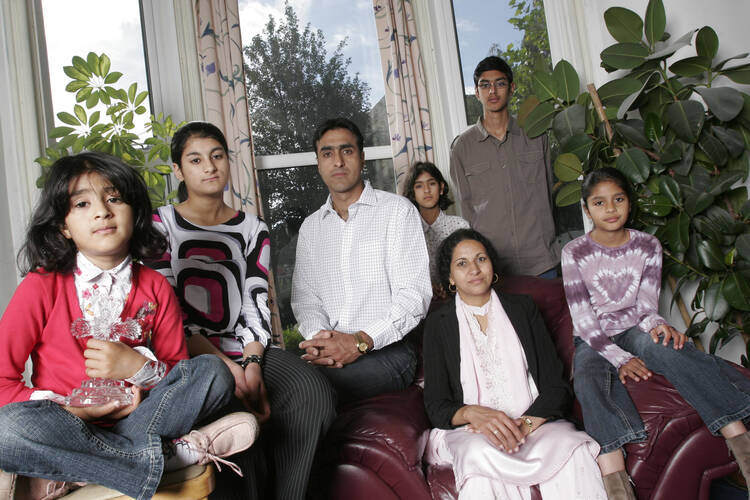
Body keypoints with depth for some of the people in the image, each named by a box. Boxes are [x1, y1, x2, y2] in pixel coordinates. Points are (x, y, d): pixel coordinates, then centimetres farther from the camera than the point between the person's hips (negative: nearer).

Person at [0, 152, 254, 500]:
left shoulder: (155, 288, 3)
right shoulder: (42, 286, -4)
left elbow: (178, 372, 5)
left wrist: (139, 366, -16)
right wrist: (71, 411, -18)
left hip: (134, 417, 3)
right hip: (66, 424, -2)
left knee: (212, 372, -17)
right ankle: (170, 454, -23)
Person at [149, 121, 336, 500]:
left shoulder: (252, 230, 17)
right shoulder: (160, 225, 8)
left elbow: (257, 304, 7)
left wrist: (252, 364, -13)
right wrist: (225, 367, -16)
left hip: (249, 350, 3)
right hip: (190, 356, -3)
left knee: (312, 391, -26)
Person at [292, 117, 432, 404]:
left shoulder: (397, 210, 3)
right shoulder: (310, 227, 19)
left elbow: (415, 294, -6)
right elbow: (304, 295, 12)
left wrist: (361, 341, -18)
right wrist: (318, 337, -11)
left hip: (386, 349, -4)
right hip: (326, 352, 4)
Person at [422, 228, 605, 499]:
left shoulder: (523, 308, 12)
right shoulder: (438, 323, 8)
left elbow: (557, 387, 4)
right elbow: (436, 406, 2)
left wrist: (526, 423, -16)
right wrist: (473, 413, -21)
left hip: (535, 421, 1)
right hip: (468, 431, 0)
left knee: (571, 446, -32)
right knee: (480, 454, -35)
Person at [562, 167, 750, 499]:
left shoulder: (648, 246, 5)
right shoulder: (574, 253, -4)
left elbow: (647, 304, 1)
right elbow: (583, 319, -9)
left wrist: (657, 324, -24)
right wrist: (620, 359, -20)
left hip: (634, 331, 2)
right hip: (594, 340, -2)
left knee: (669, 344, -33)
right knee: (589, 379, -35)